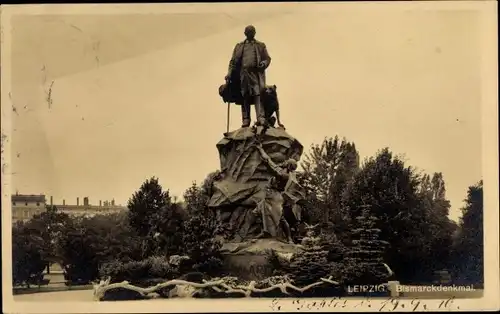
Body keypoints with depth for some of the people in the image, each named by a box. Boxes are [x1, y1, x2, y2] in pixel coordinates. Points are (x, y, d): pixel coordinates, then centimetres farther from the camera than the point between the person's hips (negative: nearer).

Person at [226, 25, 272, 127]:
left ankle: (261, 119, -27)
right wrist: (229, 74, 1)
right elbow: (233, 61, 14)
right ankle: (246, 120, -4)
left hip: (256, 72, -2)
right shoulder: (239, 46, 21)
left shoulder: (261, 45, 19)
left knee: (258, 94, -16)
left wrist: (263, 64, -9)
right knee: (245, 97, -3)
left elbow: (267, 58, 14)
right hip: (243, 73, 2)